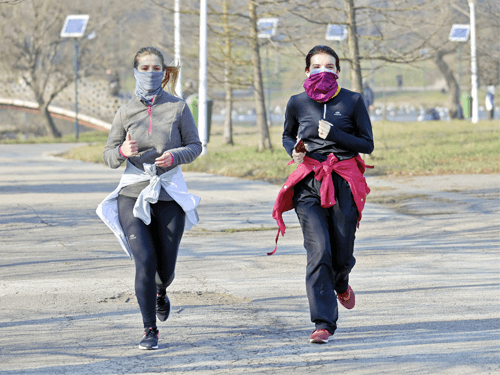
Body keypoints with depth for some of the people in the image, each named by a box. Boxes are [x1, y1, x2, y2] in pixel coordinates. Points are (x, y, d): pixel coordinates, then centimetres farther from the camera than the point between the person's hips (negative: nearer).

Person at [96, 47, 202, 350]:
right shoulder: (126, 112, 3)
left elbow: (195, 146, 5)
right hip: (133, 193, 0)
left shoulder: (178, 107, 0)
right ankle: (150, 330, -3)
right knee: (145, 262, -14)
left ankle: (160, 292, 45)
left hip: (170, 194, 0)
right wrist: (122, 151, -18)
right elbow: (109, 157, 6)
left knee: (166, 266, 7)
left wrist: (174, 156, -16)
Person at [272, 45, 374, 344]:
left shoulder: (352, 101, 1)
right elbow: (287, 136, 22)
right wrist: (294, 150, -1)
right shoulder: (298, 104, 6)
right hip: (309, 185, 0)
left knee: (342, 254, 4)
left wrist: (335, 135, -12)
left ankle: (341, 285, 43)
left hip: (344, 184, 0)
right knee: (319, 251, -14)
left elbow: (367, 145, 3)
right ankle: (324, 323, -12)